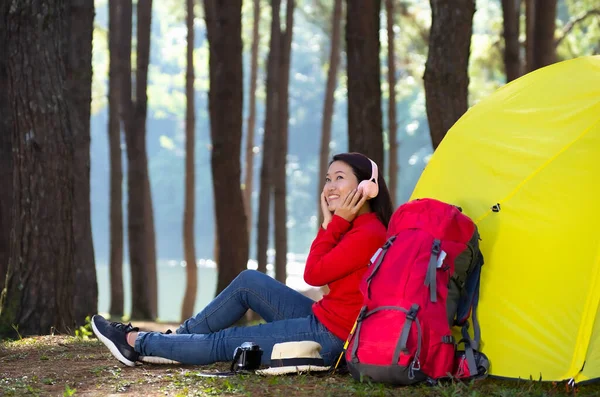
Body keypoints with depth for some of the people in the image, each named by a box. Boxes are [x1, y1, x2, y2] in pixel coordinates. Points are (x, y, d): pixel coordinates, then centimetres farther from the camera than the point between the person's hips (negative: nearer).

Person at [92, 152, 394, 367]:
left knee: (221, 343, 0)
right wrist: (329, 223, -5)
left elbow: (313, 274, -18)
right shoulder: (355, 226, 12)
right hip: (324, 319, 10)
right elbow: (317, 271, 6)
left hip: (329, 338, -10)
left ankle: (136, 343, 14)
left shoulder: (368, 233, -21)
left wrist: (336, 222, -14)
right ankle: (178, 337, 19)